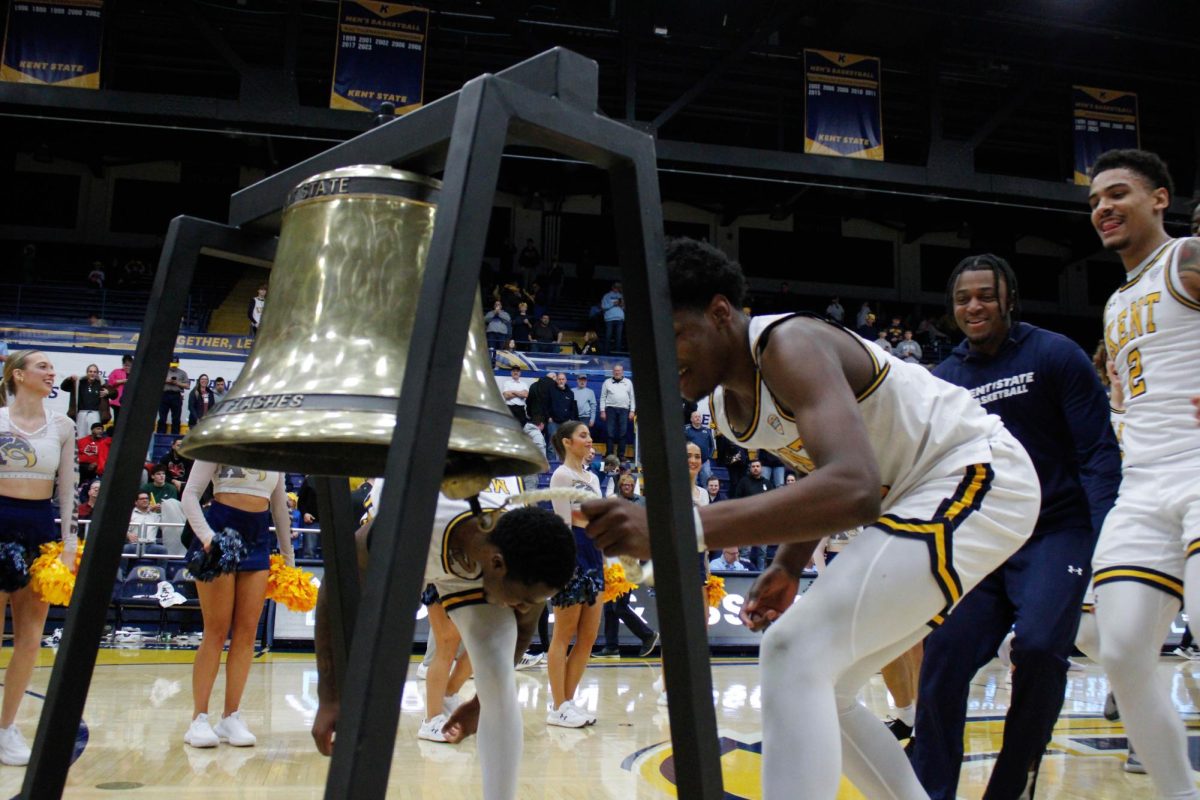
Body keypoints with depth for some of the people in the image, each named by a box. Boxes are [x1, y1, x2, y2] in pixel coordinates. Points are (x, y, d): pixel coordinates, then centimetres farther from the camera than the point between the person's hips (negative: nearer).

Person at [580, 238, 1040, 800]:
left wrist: (680, 529, -49)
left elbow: (853, 490, -42)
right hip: (912, 497, 10)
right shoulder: (725, 404, 3)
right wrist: (788, 567, 3)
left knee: (796, 653, -25)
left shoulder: (789, 345, -25)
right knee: (814, 684, 12)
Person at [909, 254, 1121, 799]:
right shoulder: (943, 380, 10)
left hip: (1055, 532, -3)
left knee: (1038, 647, -21)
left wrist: (1106, 534, -17)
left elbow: (1098, 450, -5)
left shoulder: (1054, 355, -1)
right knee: (945, 652, -11)